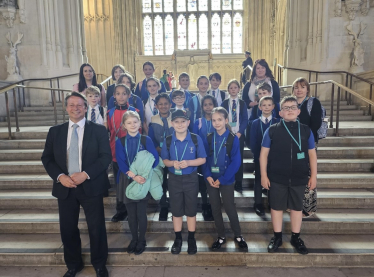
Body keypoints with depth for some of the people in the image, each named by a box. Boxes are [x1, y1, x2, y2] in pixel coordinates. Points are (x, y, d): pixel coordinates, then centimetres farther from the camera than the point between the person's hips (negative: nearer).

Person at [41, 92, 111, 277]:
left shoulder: (98, 130, -1)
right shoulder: (55, 131, 8)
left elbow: (106, 157, -8)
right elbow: (47, 158, 6)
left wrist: (85, 174, -18)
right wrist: (59, 176, -12)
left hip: (91, 186, -2)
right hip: (65, 187, 3)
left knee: (96, 228, 6)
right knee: (68, 229, 13)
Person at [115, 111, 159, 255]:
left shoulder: (146, 140, -3)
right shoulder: (120, 142, 0)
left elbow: (155, 159, -9)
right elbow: (121, 163, -8)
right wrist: (133, 176, -21)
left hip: (143, 180, -1)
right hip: (127, 180, 2)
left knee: (141, 213, 6)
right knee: (131, 213, 12)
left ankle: (142, 240, 24)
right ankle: (134, 239, 31)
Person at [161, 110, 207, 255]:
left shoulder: (196, 139, -8)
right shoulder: (167, 141, -3)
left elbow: (202, 159, -5)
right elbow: (164, 160, 4)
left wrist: (188, 163, -22)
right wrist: (172, 163, -19)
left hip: (191, 179, -1)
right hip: (174, 179, 2)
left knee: (191, 210, 10)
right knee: (176, 210, 12)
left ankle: (191, 239, 27)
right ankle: (178, 239, 29)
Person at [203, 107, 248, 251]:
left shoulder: (233, 139, -9)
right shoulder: (209, 138, 1)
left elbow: (236, 162, -12)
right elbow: (204, 158, 2)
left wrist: (222, 179, -15)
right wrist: (208, 176, -12)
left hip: (226, 180, -3)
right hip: (211, 179, 3)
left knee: (230, 208, 4)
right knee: (215, 209, 12)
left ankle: (238, 236, 25)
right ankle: (221, 236, 28)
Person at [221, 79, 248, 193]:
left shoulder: (242, 103, 7)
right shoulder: (224, 103, 6)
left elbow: (245, 120, 3)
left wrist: (239, 132, -10)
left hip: (239, 135, 1)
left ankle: (238, 184, 12)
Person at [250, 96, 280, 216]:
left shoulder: (278, 122, 0)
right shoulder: (255, 123, 2)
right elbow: (252, 142, 0)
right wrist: (257, 154, -9)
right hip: (259, 157, 1)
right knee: (258, 180, 8)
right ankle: (258, 204, 19)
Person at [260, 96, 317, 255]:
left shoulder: (306, 131, 2)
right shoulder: (272, 130, -5)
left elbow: (312, 154, 7)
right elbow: (264, 154, -2)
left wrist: (313, 175, 4)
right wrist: (264, 175, -6)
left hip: (299, 178, 2)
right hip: (277, 178, -2)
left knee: (297, 207, 14)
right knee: (277, 207, 9)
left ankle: (296, 238, 30)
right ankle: (277, 237, 26)